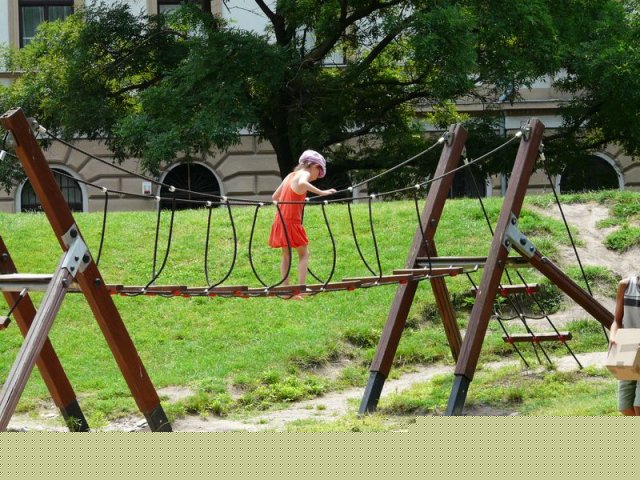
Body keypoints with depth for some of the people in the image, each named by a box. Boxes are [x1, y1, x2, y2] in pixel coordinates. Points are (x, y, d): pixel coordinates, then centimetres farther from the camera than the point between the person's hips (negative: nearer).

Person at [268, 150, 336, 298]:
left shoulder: (290, 175, 16)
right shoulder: (303, 174, -7)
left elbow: (274, 197, 20)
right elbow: (302, 183, -34)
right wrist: (321, 192, -34)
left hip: (280, 220, 7)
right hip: (292, 221, -7)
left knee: (286, 255, 16)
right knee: (303, 254, 3)